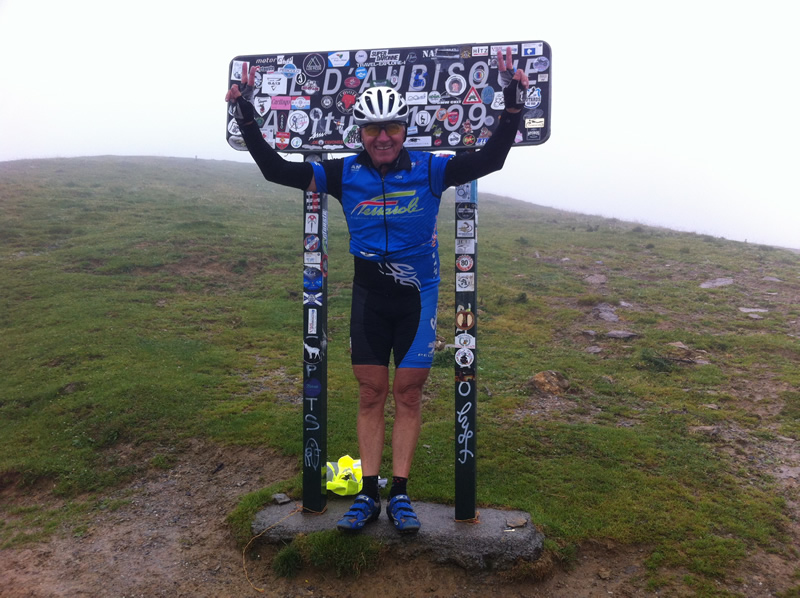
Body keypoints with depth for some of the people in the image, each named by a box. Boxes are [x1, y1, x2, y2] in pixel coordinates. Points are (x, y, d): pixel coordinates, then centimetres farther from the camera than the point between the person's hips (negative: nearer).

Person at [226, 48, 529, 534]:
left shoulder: (429, 170, -7)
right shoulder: (345, 174, -4)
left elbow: (491, 159, -13)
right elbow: (275, 169, -4)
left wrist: (513, 106, -22)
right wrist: (247, 118, -10)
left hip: (417, 294, -1)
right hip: (368, 294, 1)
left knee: (408, 390, 4)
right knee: (371, 392, 6)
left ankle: (400, 494, 16)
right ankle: (368, 494, 17)